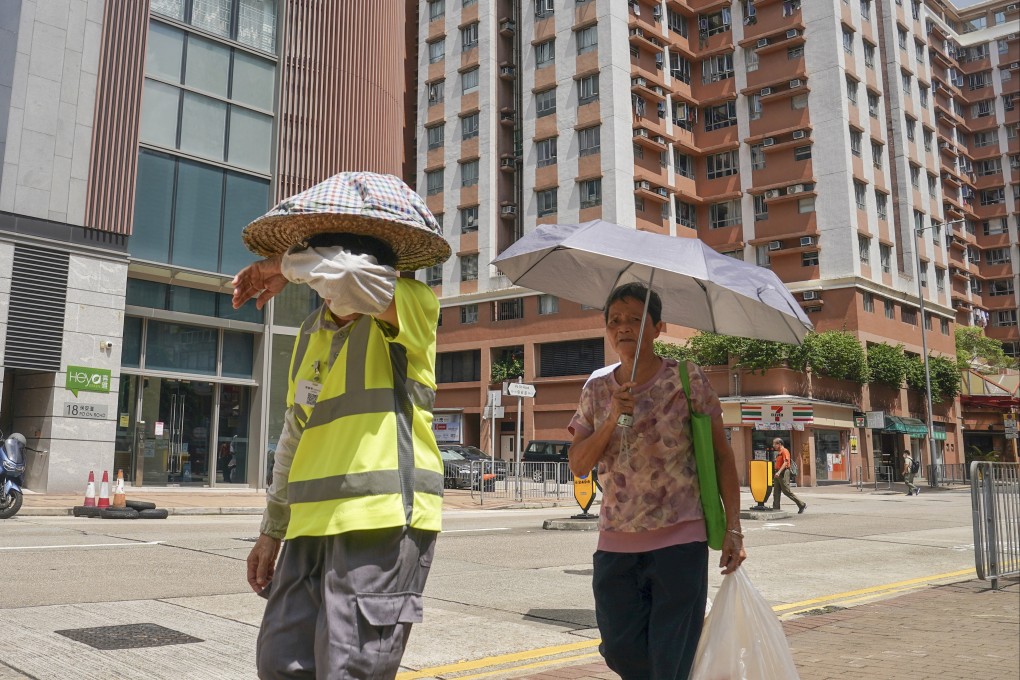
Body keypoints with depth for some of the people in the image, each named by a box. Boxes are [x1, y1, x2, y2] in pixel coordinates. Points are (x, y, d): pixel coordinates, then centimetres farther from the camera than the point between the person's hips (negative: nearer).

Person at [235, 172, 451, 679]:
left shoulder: (412, 308, -5)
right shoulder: (312, 332, 17)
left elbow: (351, 276, -29)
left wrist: (284, 265, -9)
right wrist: (272, 530, 23)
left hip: (383, 520, -7)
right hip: (313, 525, 8)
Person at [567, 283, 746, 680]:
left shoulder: (686, 379, -5)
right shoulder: (597, 390, 5)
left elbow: (721, 454, -2)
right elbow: (578, 465, 0)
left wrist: (733, 528, -8)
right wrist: (612, 419, -16)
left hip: (679, 542, -3)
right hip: (615, 545, 4)